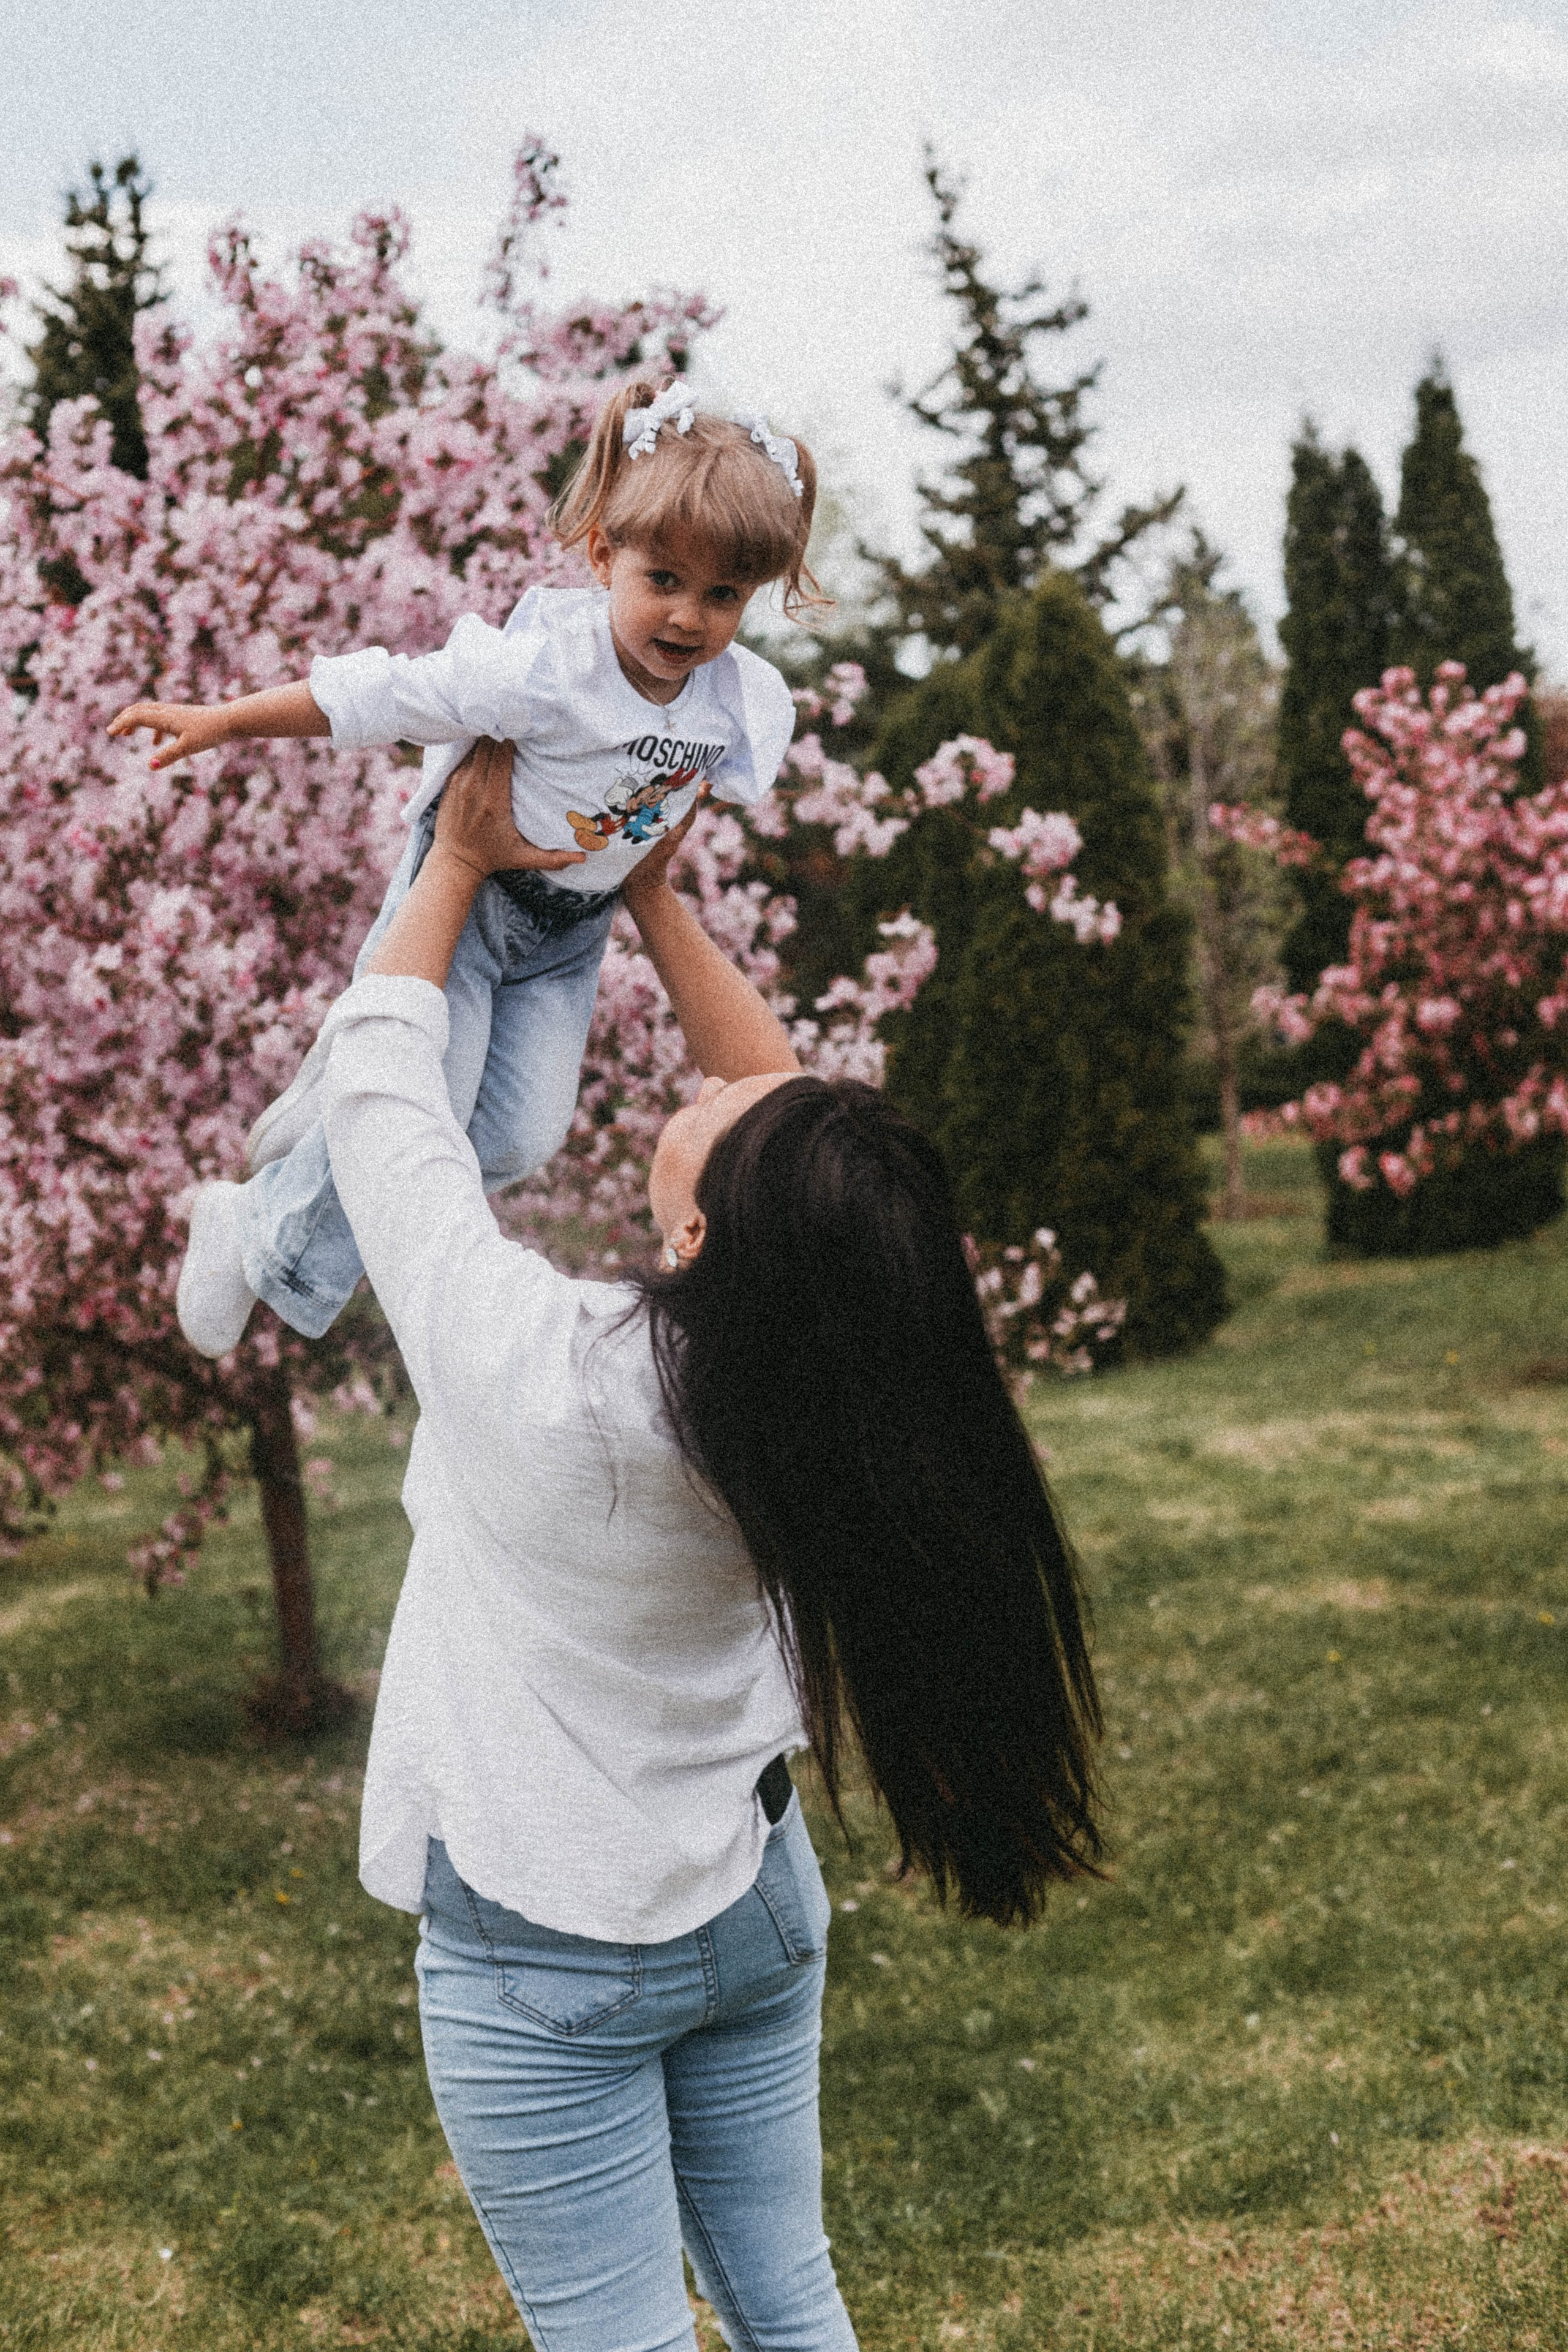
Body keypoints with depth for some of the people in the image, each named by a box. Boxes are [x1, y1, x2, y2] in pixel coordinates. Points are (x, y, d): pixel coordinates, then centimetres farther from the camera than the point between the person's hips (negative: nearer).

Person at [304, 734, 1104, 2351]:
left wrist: (460, 865, -1)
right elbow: (791, 1114, 3)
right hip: (753, 1907, 5)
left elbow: (375, 1081, -14)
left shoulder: (528, 1366, -29)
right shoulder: (820, 1379, -16)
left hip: (542, 1959, -5)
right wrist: (654, 900, 7)